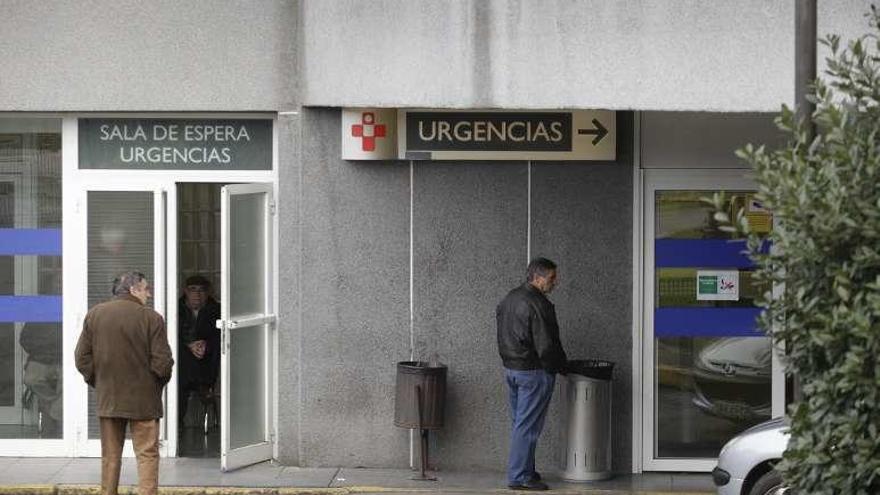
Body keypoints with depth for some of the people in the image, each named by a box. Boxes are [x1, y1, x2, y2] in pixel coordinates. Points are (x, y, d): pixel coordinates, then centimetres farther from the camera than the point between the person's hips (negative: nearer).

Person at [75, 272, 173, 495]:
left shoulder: (94, 315, 2)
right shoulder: (152, 318, -10)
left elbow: (82, 359, 2)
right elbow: (162, 362, -11)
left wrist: (98, 383, 15)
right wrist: (158, 384, 8)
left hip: (108, 399, 4)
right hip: (143, 400, -4)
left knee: (110, 456, 12)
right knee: (147, 454, 0)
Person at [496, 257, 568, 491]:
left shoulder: (507, 299, 10)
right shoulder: (538, 305, -19)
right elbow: (546, 346, -21)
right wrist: (560, 366, -6)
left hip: (510, 369, 9)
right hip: (534, 372, -9)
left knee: (519, 423, 16)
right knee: (528, 426, -3)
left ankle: (523, 471, 22)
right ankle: (518, 476, -1)